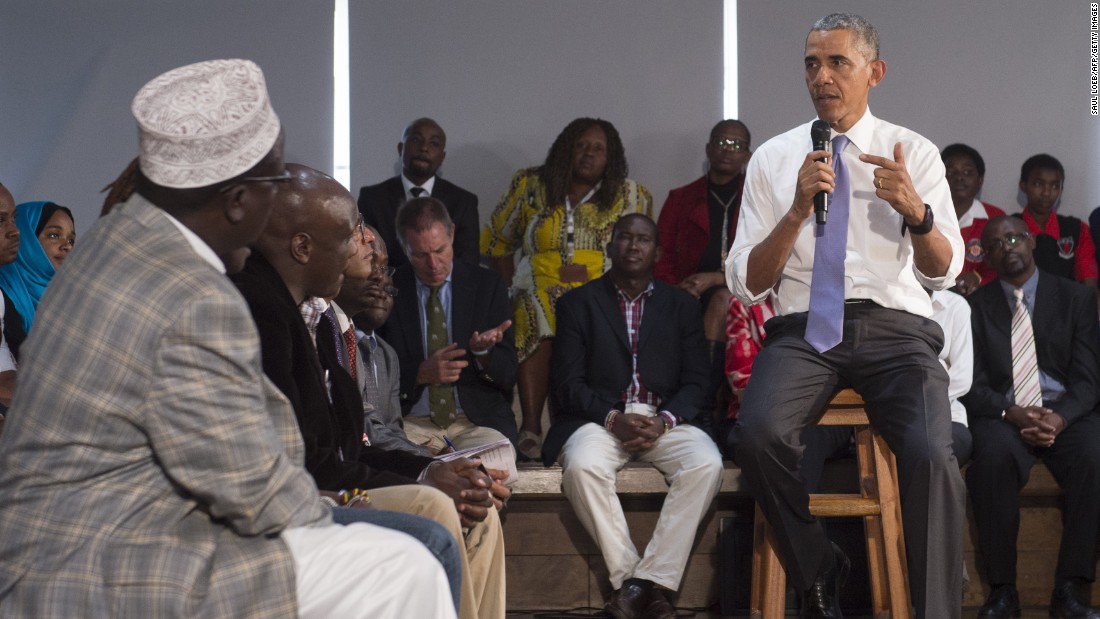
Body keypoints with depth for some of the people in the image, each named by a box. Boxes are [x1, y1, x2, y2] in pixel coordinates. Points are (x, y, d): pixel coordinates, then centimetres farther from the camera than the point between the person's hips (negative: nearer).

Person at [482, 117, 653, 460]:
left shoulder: (630, 197, 16)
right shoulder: (531, 187, 16)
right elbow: (495, 240, 21)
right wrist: (512, 285, 6)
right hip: (540, 286, 0)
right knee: (536, 325, -37)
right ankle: (531, 425, -42)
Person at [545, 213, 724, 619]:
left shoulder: (682, 307, 16)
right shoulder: (577, 304, 12)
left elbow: (695, 383, 8)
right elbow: (568, 383, 2)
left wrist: (664, 421, -13)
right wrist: (613, 418, -16)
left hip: (665, 421, 1)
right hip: (601, 419, -1)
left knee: (706, 463, -31)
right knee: (582, 466, -35)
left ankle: (651, 578, -29)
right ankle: (626, 577, -26)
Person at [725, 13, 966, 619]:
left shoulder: (916, 154, 11)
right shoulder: (772, 159, 11)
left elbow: (944, 272, 4)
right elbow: (745, 284, 5)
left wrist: (915, 210, -17)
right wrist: (797, 211, -10)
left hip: (894, 329, 0)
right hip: (803, 328, 1)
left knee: (931, 454, -31)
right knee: (758, 434, -32)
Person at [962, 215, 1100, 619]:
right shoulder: (976, 306, 10)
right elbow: (973, 385, 2)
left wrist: (1060, 418, -18)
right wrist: (1011, 414, -19)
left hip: (1065, 414, 1)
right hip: (1003, 416, -1)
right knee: (994, 456, -37)